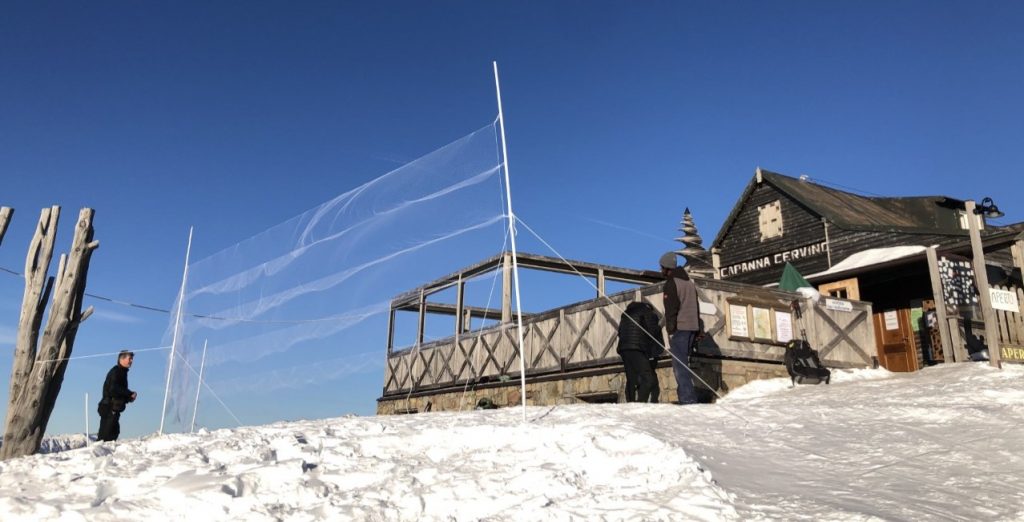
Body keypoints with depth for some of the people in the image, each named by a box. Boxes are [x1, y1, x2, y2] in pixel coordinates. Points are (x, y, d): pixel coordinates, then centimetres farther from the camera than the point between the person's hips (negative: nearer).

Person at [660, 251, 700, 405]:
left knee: (679, 364, -8)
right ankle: (689, 396, 16)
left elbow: (671, 309, -16)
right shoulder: (689, 282, 19)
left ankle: (687, 398, -13)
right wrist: (697, 329, 22)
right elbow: (696, 306, 21)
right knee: (683, 362, 15)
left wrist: (670, 329, -16)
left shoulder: (671, 283, -8)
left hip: (679, 328, -9)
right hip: (691, 326, 9)